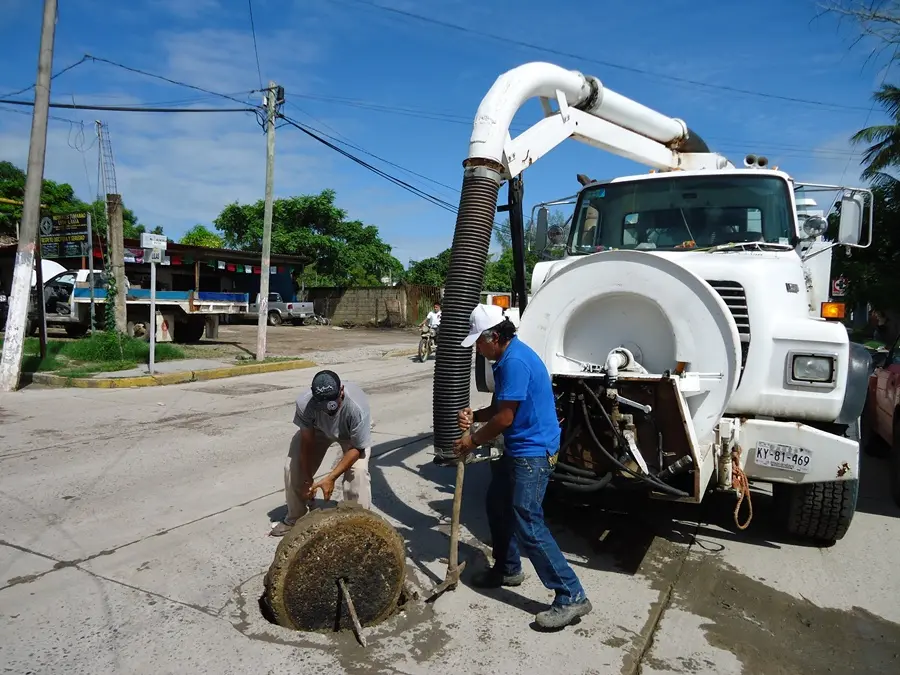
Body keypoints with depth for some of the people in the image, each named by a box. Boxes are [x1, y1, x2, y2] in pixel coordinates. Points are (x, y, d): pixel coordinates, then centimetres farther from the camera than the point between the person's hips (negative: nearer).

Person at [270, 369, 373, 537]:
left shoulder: (357, 408, -45)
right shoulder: (304, 403, -38)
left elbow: (357, 448, -30)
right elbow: (307, 443, -23)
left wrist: (331, 477, -33)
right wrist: (308, 480, -16)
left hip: (353, 433, -2)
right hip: (318, 429, 3)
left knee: (358, 471, -23)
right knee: (293, 467, -4)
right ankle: (294, 518, 19)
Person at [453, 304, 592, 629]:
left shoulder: (515, 361, -22)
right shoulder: (506, 359, 11)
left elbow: (505, 417, -21)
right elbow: (500, 407, 17)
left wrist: (473, 441, -7)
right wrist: (473, 415, -1)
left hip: (533, 452, -11)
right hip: (517, 449, 11)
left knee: (528, 525, -10)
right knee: (497, 504, 21)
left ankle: (571, 596, -2)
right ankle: (508, 569, 38)